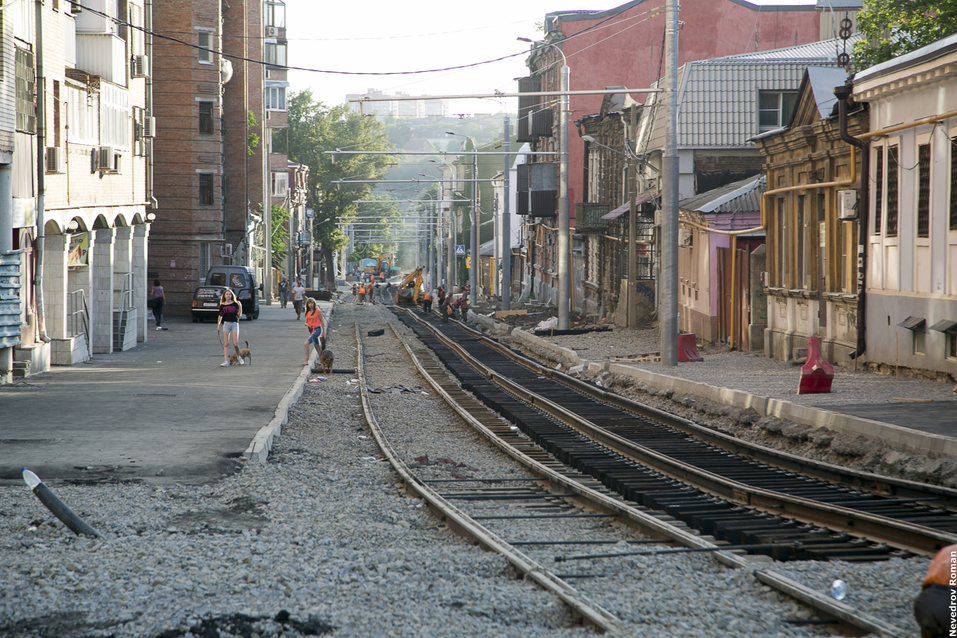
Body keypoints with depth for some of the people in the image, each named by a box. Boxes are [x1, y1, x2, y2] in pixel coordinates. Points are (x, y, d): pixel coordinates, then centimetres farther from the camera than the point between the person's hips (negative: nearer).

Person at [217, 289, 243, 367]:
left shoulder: (235, 304, 3)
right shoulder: (222, 305, 7)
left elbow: (239, 314, 0)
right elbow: (220, 315, 12)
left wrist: (240, 307, -13)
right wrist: (218, 325, 5)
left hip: (234, 323, -1)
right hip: (226, 324, 1)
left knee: (235, 344, -6)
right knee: (226, 343, -3)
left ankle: (238, 356, 22)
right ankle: (226, 361, -4)